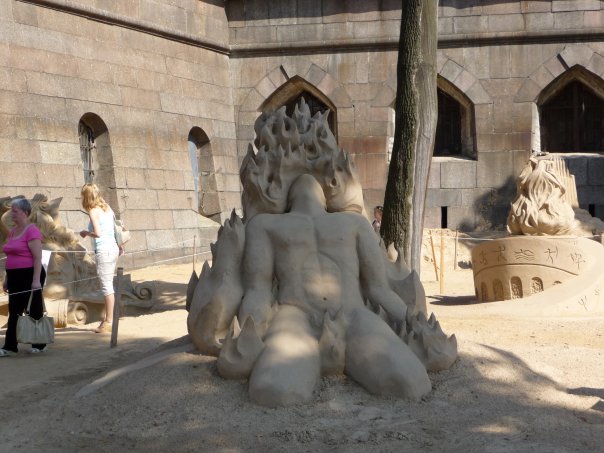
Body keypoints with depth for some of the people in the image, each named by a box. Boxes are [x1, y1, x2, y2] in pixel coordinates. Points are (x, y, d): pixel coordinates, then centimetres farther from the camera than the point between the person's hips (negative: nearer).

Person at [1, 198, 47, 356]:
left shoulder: (32, 231, -12)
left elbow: (38, 257, -17)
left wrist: (36, 280, -22)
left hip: (29, 275, -8)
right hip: (15, 277, 8)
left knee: (34, 311, 3)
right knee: (14, 312, 7)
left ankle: (40, 344, 15)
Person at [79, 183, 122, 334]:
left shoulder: (93, 211, -10)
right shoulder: (107, 208, 12)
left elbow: (97, 233, -18)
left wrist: (86, 233, 0)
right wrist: (120, 246, 23)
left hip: (104, 250, -8)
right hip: (113, 248, 8)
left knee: (107, 286, -3)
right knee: (108, 285, 14)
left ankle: (109, 321, 0)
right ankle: (108, 318, 20)